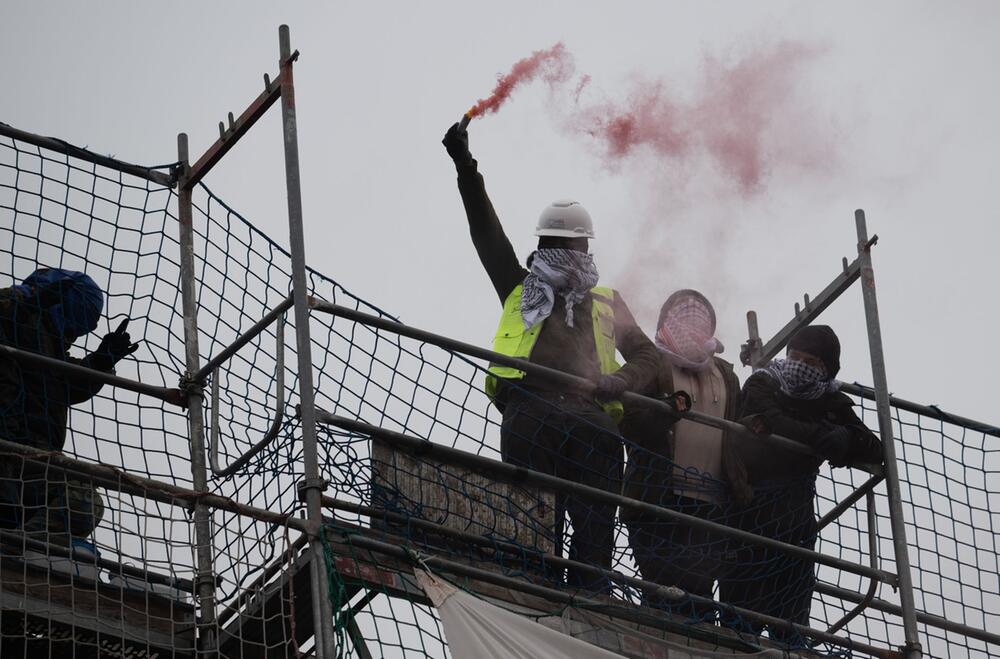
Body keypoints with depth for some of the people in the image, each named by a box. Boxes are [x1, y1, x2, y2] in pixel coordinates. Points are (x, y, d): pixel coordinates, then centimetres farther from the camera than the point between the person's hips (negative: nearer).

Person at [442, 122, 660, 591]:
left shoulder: (607, 304, 28)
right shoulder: (520, 289, 25)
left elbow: (646, 355, 27)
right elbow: (486, 231, 19)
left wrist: (621, 380, 4)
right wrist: (466, 169, 13)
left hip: (590, 425, 1)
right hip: (529, 420, -1)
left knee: (595, 527, -7)